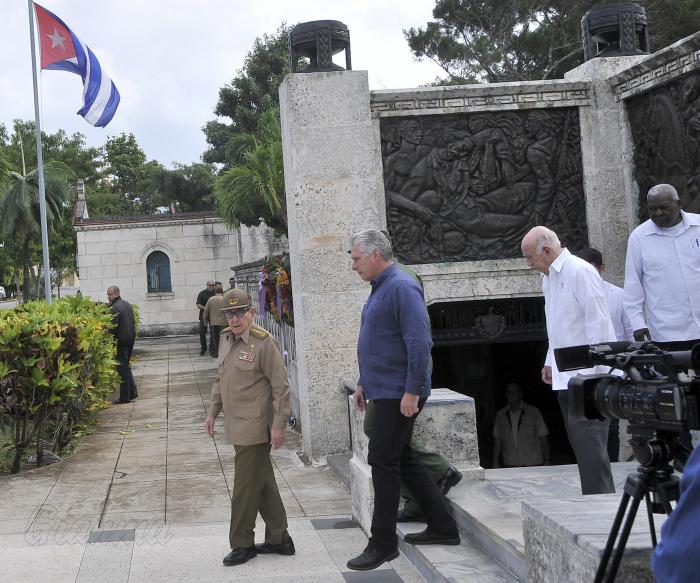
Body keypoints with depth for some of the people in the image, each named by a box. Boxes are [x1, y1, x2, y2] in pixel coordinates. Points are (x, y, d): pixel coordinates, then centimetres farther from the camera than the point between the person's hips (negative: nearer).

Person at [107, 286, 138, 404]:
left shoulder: (114, 308, -16)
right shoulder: (128, 305, 12)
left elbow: (113, 327, -19)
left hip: (121, 340, -8)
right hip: (131, 338, 8)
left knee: (122, 368, -2)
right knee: (126, 366, 19)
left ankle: (125, 397, 0)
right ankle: (132, 392, 16)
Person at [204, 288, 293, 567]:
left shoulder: (263, 342, -16)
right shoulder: (226, 339, 8)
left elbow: (281, 386, -15)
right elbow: (221, 379, 20)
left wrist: (278, 425, -17)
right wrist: (213, 412, 18)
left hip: (254, 428, -8)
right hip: (238, 427, 8)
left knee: (246, 487, 1)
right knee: (263, 484, 16)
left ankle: (242, 544, 15)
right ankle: (279, 539, 27)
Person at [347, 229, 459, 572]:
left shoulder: (401, 288, -16)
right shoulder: (379, 289, 15)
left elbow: (419, 343, -23)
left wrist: (412, 391, -24)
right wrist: (364, 383, 24)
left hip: (398, 394, -10)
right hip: (385, 392, 10)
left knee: (384, 462, -5)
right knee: (400, 459, 14)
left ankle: (383, 544, 4)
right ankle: (442, 527, 24)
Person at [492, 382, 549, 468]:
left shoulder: (534, 412, -1)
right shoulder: (501, 414, 7)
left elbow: (543, 438, 3)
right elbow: (497, 440, 11)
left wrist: (547, 461, 1)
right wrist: (495, 463, 8)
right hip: (509, 465, 2)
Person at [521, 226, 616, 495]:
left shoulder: (580, 272, -12)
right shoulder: (549, 277, 17)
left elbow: (598, 321, -16)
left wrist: (590, 369, -18)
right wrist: (550, 362, 20)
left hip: (587, 374, -9)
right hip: (566, 376, 9)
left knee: (589, 442, -11)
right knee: (580, 443, 9)